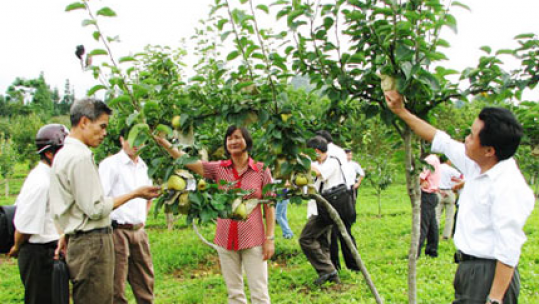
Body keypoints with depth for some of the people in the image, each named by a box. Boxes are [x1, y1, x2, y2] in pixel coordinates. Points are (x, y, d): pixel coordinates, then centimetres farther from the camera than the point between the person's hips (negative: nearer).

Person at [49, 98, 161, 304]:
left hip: (77, 241, 10)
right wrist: (135, 194, -10)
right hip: (92, 243, -10)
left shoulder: (63, 154, 15)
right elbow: (95, 209, -17)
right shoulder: (81, 157, -16)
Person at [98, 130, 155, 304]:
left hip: (139, 231, 7)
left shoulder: (144, 167, 13)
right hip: (118, 231, -7)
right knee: (116, 288, -2)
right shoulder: (111, 164, -8)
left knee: (145, 282, 12)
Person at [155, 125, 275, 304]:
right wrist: (164, 143, -17)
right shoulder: (219, 169, 3)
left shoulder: (262, 170, -2)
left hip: (253, 240, -2)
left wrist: (270, 239, -5)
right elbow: (188, 161, -7)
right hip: (225, 240, 3)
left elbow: (269, 206, -1)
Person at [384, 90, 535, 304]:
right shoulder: (476, 166, 4)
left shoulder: (509, 187, -23)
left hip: (489, 274, -9)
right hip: (469, 269, 9)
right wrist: (401, 112, 20)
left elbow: (508, 252, -26)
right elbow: (441, 140, 17)